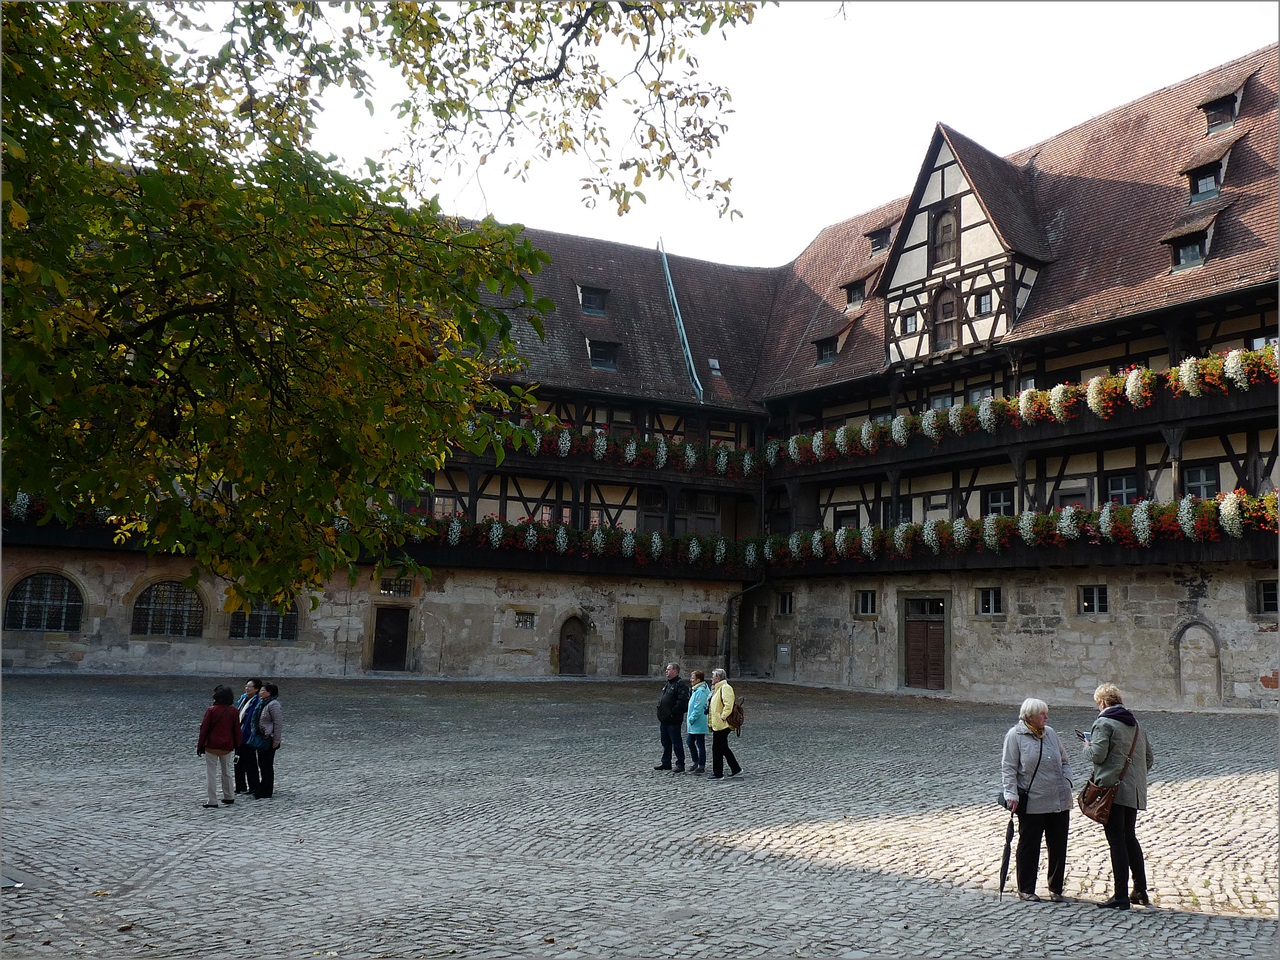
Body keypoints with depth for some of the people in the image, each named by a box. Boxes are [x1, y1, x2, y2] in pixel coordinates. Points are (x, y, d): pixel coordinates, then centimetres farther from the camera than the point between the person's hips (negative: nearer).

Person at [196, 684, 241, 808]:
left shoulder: (211, 710, -11)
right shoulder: (233, 711, -1)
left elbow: (204, 729, -8)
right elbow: (237, 730, 3)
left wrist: (200, 746, -1)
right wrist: (237, 746, 12)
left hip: (211, 746, -4)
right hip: (227, 747, 4)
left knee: (211, 773, 1)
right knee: (227, 771, 19)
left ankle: (212, 802, -2)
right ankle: (228, 797, 25)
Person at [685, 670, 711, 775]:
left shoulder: (700, 691, -20)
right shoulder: (696, 690, 13)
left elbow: (698, 708, -24)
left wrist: (691, 719, -16)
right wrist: (690, 719, 17)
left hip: (699, 724, -11)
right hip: (693, 724, 11)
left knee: (700, 744, -2)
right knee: (690, 742, 17)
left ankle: (701, 767, 4)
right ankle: (696, 763, 27)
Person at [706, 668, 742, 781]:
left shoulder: (725, 688, -15)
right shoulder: (718, 688, 19)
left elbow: (728, 704, -26)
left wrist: (723, 716, -24)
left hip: (721, 725, -11)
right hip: (717, 725, 11)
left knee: (717, 749, -4)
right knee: (723, 748, 16)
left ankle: (718, 774, 2)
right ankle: (736, 769, 23)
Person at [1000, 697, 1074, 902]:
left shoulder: (1051, 733, 11)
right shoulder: (1015, 735, -6)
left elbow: (1064, 760, 21)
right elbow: (1008, 768, -8)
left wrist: (1066, 781, 6)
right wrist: (1011, 794, -16)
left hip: (1060, 802, 6)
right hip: (1031, 804, -6)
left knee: (1058, 846, 11)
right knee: (1029, 846, 4)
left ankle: (1056, 888, 25)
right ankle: (1026, 890, 16)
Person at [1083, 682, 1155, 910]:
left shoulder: (1104, 723, -10)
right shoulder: (1135, 724, 15)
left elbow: (1097, 754, -19)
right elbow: (1149, 759, 17)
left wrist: (1087, 746, 1)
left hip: (1112, 789, -8)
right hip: (1134, 791, 8)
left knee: (1116, 841, -4)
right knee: (1130, 838, 18)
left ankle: (1121, 897, -2)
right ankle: (1140, 891, 23)